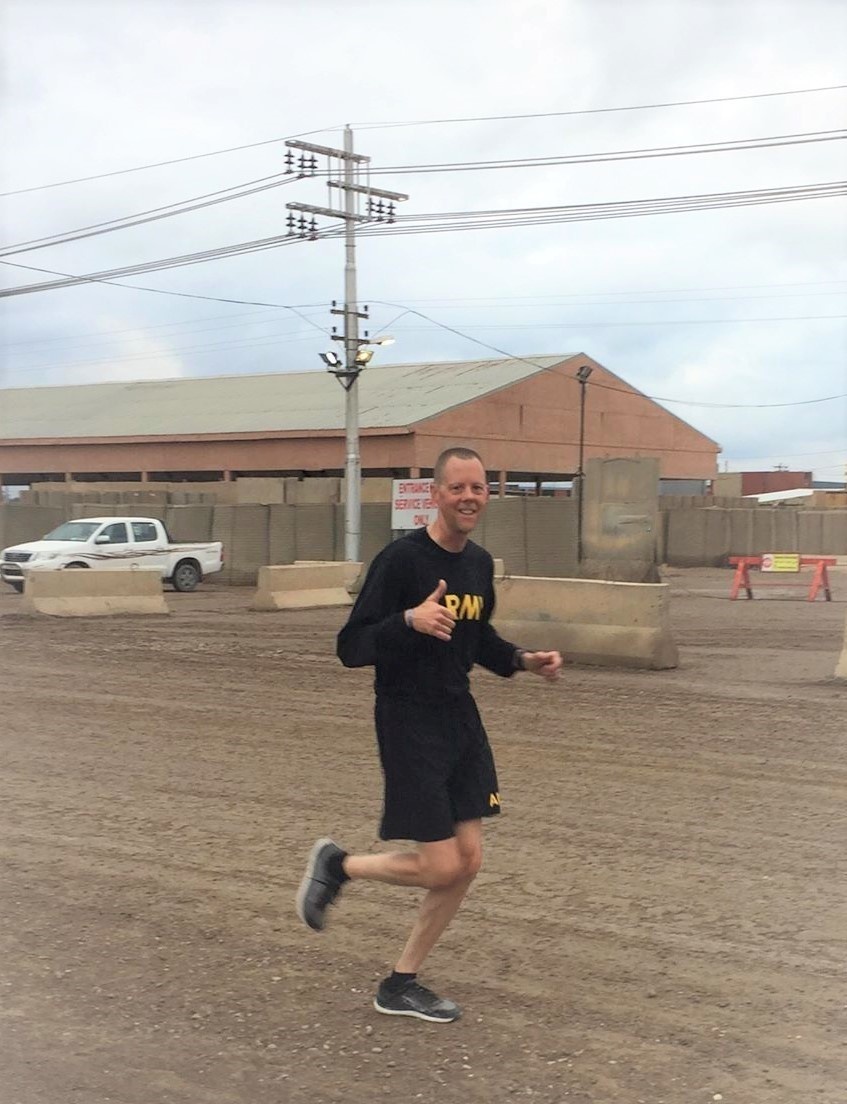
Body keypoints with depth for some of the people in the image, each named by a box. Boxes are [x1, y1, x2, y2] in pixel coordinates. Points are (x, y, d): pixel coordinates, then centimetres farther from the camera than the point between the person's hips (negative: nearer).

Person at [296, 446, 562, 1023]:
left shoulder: (480, 563, 7)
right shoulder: (401, 559, -17)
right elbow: (351, 648, -19)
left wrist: (523, 660, 6)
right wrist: (410, 620, -35)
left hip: (460, 717, 8)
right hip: (409, 722, -8)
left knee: (468, 861, 5)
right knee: (442, 868, -8)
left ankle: (402, 984, 20)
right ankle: (338, 864, 19)